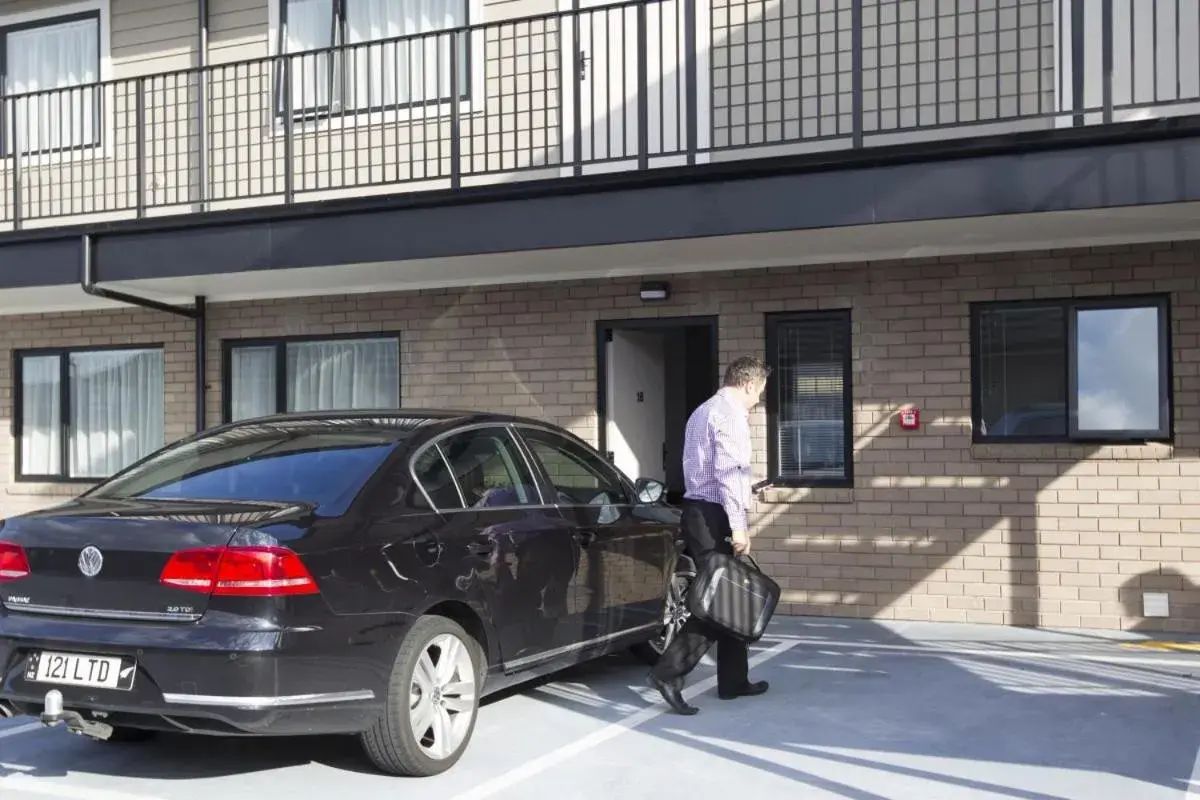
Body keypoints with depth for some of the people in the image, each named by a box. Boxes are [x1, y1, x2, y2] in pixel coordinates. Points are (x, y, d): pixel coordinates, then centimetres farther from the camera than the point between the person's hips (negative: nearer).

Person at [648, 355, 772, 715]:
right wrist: (738, 525, -23)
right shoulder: (731, 414, -10)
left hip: (698, 511, 10)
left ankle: (733, 681, 20)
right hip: (715, 516, -10)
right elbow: (728, 471, -21)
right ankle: (669, 671, -15)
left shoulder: (703, 412, 21)